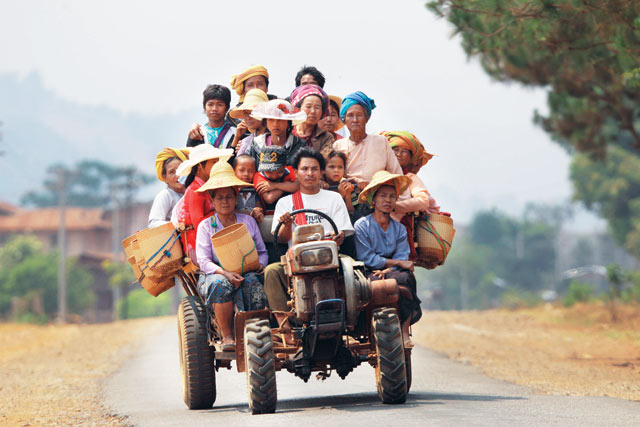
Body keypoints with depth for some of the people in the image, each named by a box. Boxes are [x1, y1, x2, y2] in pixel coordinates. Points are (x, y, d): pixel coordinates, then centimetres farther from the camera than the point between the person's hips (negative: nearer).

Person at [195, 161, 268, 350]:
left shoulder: (248, 221, 15)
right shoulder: (206, 226, 7)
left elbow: (262, 251, 15)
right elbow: (203, 260, -3)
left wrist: (259, 265, -9)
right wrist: (225, 273, -21)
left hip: (245, 272, 2)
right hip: (215, 275, -1)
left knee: (251, 281, -34)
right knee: (221, 284, -37)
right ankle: (227, 336, -29)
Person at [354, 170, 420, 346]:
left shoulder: (399, 229, 14)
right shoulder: (362, 226, -1)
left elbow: (402, 257, 3)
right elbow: (366, 258, -9)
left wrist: (387, 270, -19)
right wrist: (398, 263, -11)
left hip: (391, 272, 4)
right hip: (368, 276, -4)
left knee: (405, 277, -32)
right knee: (402, 283, -34)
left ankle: (405, 332, -31)